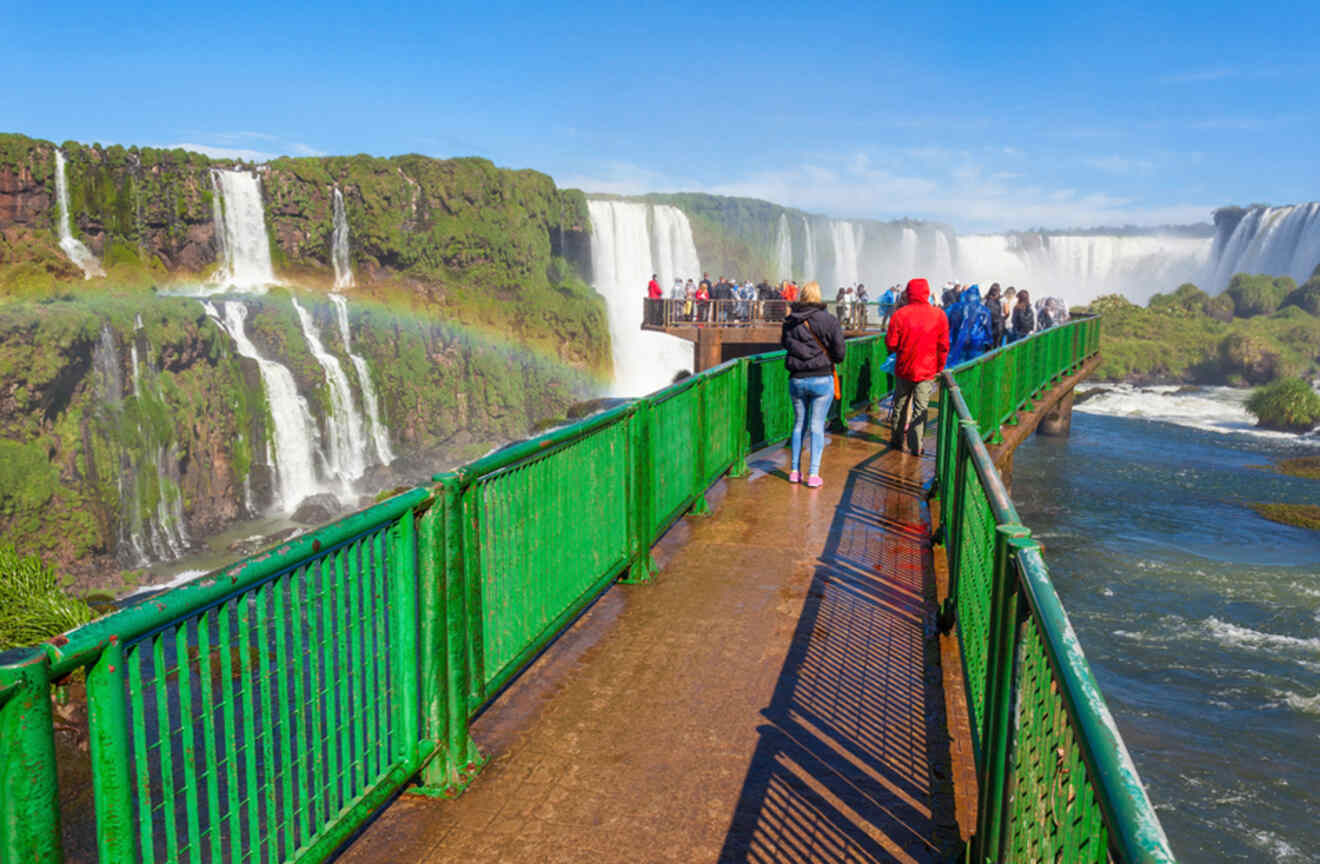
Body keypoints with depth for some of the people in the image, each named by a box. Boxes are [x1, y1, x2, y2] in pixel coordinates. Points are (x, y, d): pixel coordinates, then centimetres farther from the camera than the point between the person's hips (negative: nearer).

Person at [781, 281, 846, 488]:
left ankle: (795, 470, 16)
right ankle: (813, 474, 0)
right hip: (822, 379, -3)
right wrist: (827, 358, 9)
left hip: (796, 380, 3)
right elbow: (839, 352, -9)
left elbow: (785, 344, 3)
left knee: (798, 423, 15)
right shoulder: (828, 320, -8)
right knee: (817, 426, 2)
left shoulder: (789, 321, 2)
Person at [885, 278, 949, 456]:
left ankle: (897, 440, 26)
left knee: (900, 405, 16)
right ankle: (916, 446, 5)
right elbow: (944, 347, -3)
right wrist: (939, 368, 9)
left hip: (904, 368, 1)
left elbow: (890, 343, -7)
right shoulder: (939, 316, -6)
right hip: (927, 370, -1)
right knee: (920, 408, 4)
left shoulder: (900, 314, -9)